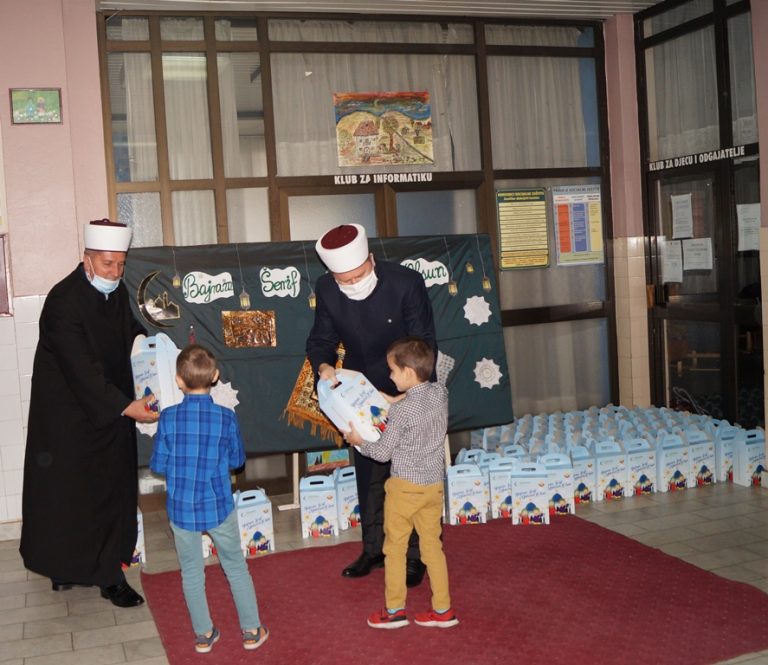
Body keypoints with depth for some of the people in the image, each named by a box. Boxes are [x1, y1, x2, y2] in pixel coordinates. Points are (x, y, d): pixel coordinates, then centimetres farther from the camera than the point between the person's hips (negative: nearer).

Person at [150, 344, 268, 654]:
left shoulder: (168, 417, -12)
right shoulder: (226, 418, -12)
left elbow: (158, 465, -5)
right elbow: (237, 460, 0)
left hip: (181, 509, 0)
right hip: (218, 507, 0)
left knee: (192, 573, 16)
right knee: (236, 568, 15)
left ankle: (204, 634, 27)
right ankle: (252, 631, 24)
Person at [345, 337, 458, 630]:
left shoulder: (402, 411, -21)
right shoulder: (440, 393, -3)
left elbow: (382, 452, -13)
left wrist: (358, 441, 3)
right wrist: (399, 401, 12)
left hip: (405, 485, -6)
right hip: (435, 483, 6)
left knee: (395, 546, 9)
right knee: (432, 544, 14)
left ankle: (394, 610, 19)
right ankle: (443, 610, 18)